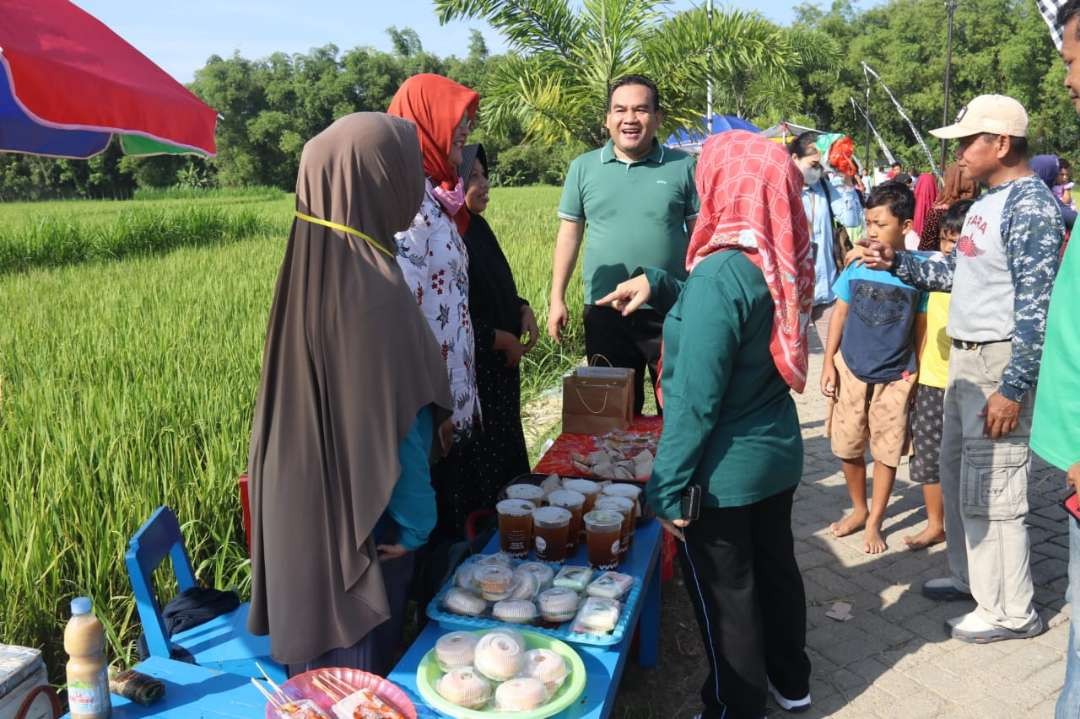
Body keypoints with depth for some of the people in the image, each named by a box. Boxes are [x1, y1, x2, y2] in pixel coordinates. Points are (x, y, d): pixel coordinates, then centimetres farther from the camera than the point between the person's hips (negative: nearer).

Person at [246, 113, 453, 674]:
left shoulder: (311, 267, -1)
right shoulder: (373, 287, -27)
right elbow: (395, 422, -23)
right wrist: (415, 520, -10)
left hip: (301, 505, 8)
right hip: (358, 518, -8)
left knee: (317, 649, 25)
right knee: (362, 664, 13)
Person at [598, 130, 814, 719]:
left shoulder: (720, 274, -26)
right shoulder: (780, 263, -2)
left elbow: (695, 401, -25)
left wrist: (665, 488, -17)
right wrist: (657, 283, 4)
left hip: (723, 472, -8)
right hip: (778, 455, 8)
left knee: (725, 598, 11)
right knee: (775, 568, 25)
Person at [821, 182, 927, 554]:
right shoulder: (856, 264, -4)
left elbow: (921, 326, 0)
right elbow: (839, 313, 3)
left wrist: (916, 372, 0)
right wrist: (828, 362, -1)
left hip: (895, 377, -1)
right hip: (850, 369, 2)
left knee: (887, 452, 9)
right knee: (847, 448, 11)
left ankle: (875, 521, 26)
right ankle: (858, 509, 33)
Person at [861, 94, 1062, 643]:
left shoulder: (1030, 204, -16)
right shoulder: (986, 202, 14)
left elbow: (1036, 305, -21)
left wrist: (1013, 388, -24)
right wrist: (897, 263, 7)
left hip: (1000, 361, -10)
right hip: (965, 357, 10)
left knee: (991, 490, -1)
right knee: (957, 475, 18)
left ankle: (1011, 611, 14)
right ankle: (970, 575, 35)